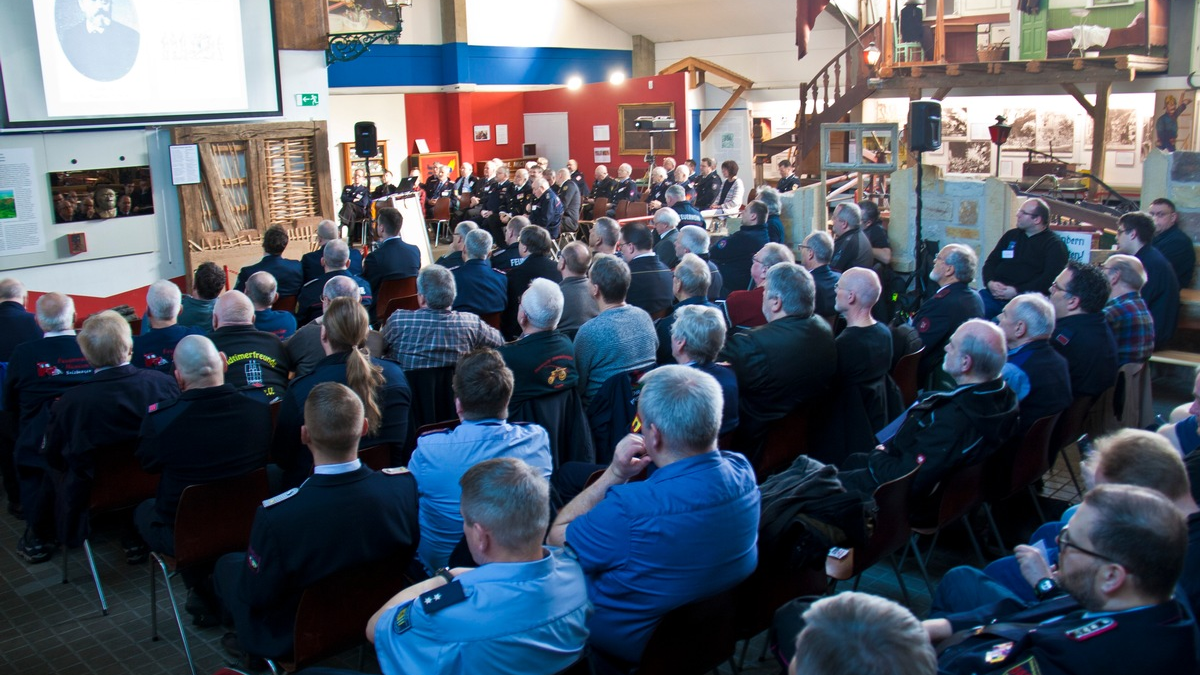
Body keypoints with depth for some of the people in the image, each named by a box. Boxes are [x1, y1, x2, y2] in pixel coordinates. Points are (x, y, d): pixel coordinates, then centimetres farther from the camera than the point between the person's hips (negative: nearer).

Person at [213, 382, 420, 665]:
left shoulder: (276, 517, -36)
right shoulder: (404, 485, -26)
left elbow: (256, 597, -19)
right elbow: (410, 551, -7)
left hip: (293, 639, -4)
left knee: (227, 564, 22)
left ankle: (251, 644, 34)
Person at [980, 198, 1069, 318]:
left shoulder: (1054, 244, 4)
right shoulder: (1011, 235, 22)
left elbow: (1050, 278, -8)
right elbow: (991, 262, 19)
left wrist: (1017, 291, -15)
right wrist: (990, 282, -3)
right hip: (995, 293, 5)